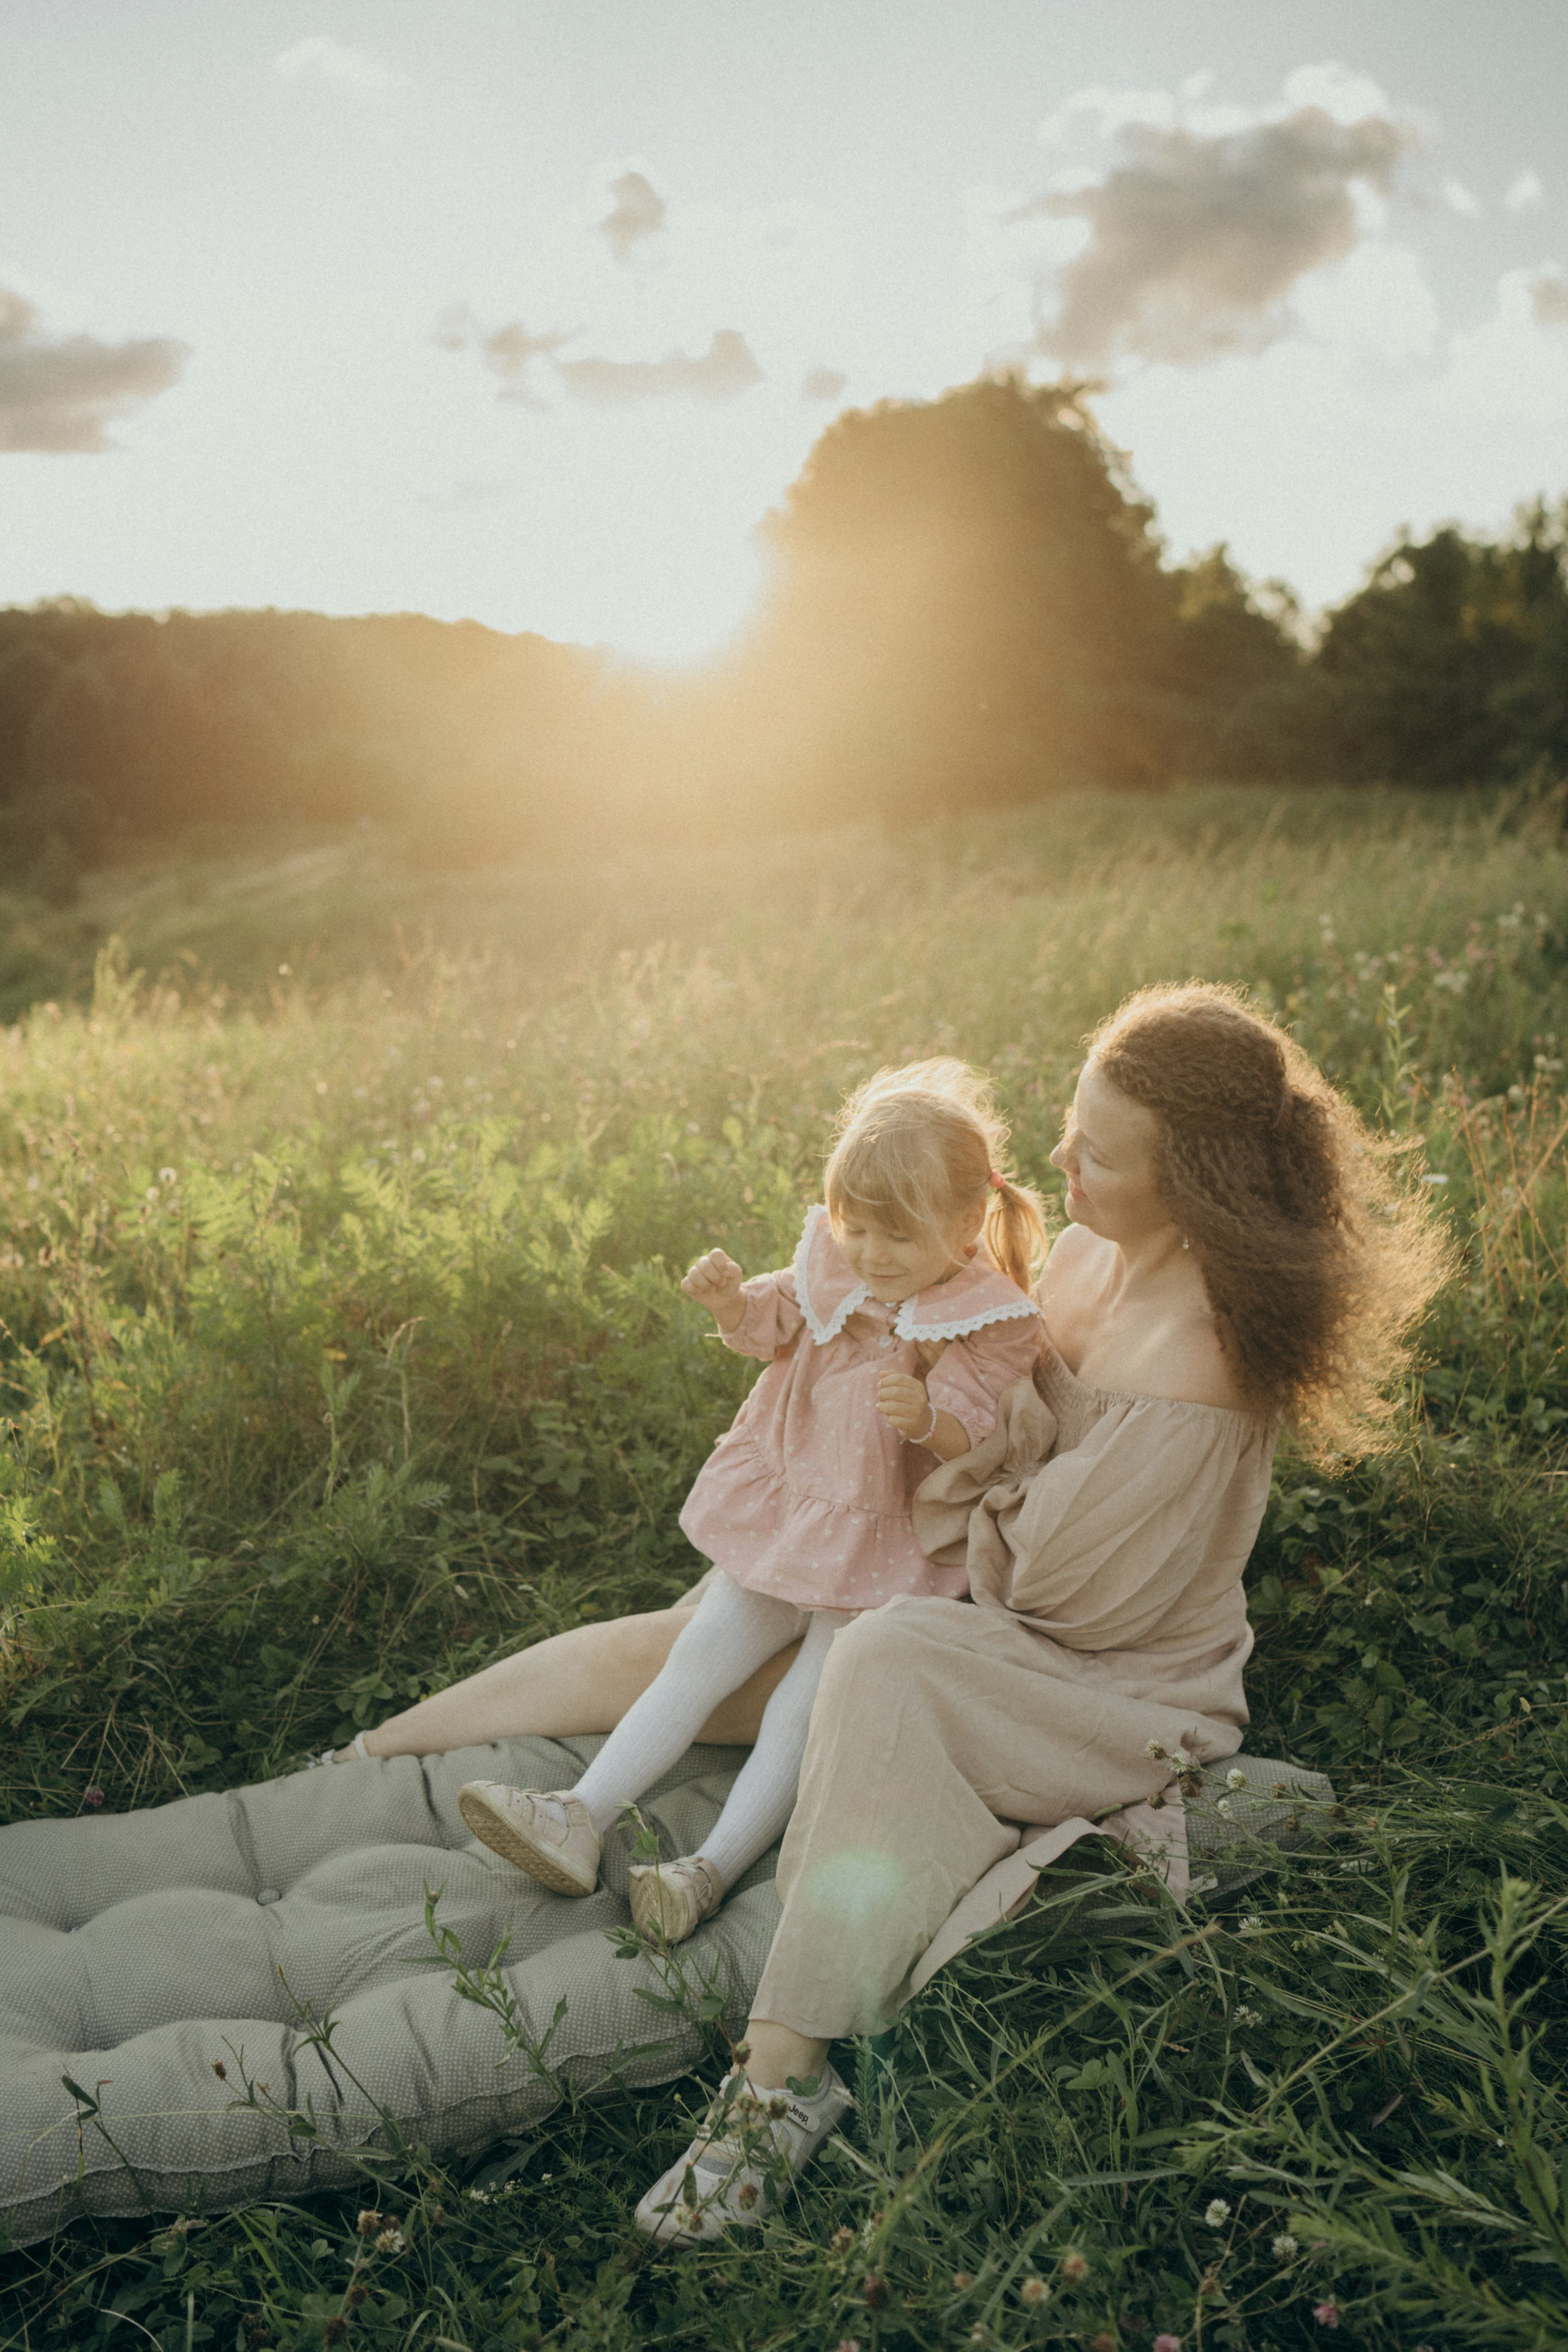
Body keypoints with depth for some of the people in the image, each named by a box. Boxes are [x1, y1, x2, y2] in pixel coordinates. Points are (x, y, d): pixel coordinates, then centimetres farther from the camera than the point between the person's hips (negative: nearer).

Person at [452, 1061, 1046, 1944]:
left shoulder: (988, 1323, -14)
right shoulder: (833, 1264, 1)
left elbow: (977, 1440, -20)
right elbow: (771, 1326, 13)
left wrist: (928, 1417, -43)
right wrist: (732, 1298, -10)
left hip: (882, 1555, -5)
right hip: (782, 1523, 5)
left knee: (800, 1711, -14)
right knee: (696, 1662, 0)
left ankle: (716, 1867, -13)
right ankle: (582, 1816, -1)